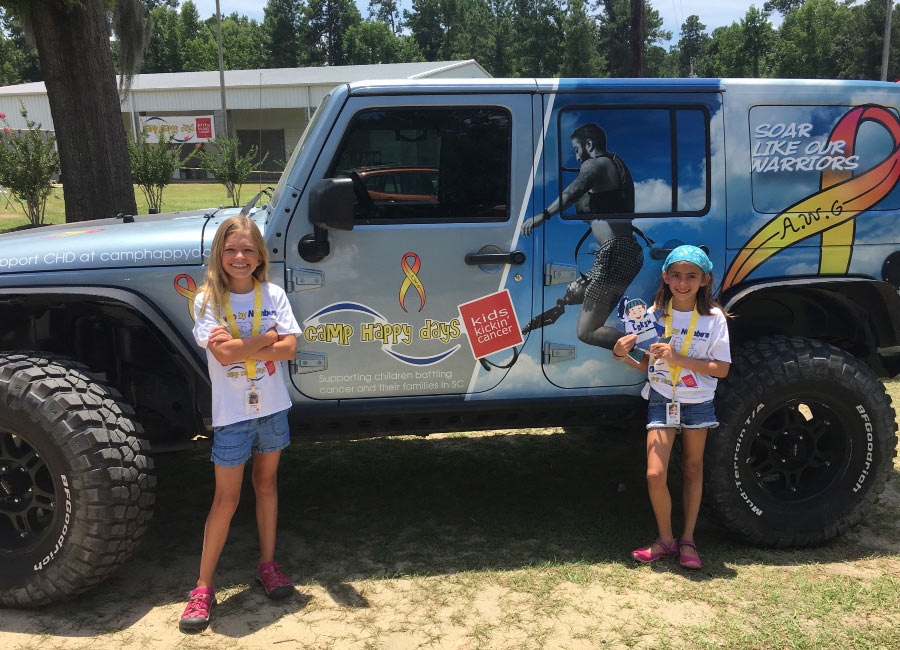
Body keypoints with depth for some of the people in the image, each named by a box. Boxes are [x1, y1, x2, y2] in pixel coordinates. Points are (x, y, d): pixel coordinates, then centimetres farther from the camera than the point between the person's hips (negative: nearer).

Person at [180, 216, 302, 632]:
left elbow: (289, 349, -11)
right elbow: (223, 353, -21)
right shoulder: (207, 300, -8)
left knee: (266, 483, 15)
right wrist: (267, 337, -14)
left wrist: (239, 344, -19)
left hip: (272, 407, 3)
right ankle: (203, 586, 12)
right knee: (226, 499, 1)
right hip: (231, 413, -3)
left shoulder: (273, 296, -1)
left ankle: (267, 565, 30)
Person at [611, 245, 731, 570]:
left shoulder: (713, 317, -10)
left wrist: (678, 358, -23)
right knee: (655, 475, -7)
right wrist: (623, 355, -18)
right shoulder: (656, 314, -4)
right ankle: (665, 539, 13)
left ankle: (687, 540, 26)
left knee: (693, 469, 13)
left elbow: (721, 368, -13)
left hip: (698, 403, 0)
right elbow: (646, 363, 3)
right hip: (662, 400, 1)